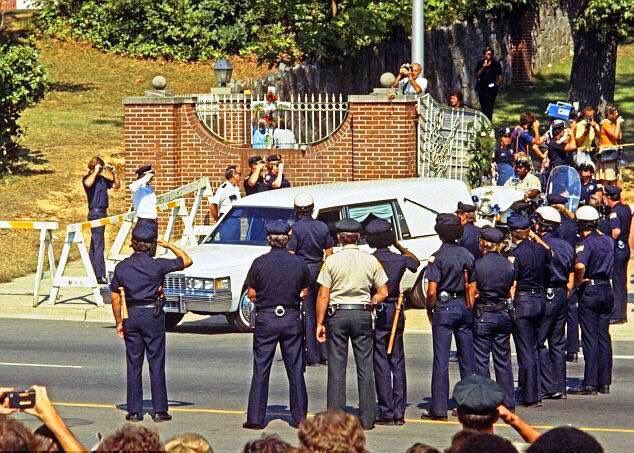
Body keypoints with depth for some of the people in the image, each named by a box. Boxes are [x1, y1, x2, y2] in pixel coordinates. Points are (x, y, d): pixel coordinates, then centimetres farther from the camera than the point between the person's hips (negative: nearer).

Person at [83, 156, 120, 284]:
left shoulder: (102, 179, 14)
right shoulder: (89, 178, -7)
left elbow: (117, 185, 22)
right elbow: (88, 184, -31)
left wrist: (114, 173, 8)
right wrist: (95, 172, -22)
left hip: (102, 213, 9)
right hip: (95, 212, -9)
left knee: (94, 245, 12)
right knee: (98, 245, -13)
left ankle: (92, 274, 16)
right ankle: (100, 276, -16)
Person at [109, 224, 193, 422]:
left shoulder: (121, 267, 1)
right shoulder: (157, 265, -10)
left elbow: (115, 297, 4)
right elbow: (187, 261, -1)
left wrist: (119, 322, 13)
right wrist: (169, 246, 10)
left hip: (132, 316, 3)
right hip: (153, 316, -3)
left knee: (133, 365, 8)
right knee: (156, 364, 2)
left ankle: (134, 411, 7)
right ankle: (159, 410, 3)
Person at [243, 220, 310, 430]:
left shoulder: (260, 263, -8)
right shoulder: (299, 263, -2)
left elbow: (251, 294, -2)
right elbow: (304, 293, 6)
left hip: (266, 318, -1)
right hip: (292, 319, 1)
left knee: (260, 370, 3)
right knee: (295, 370, 9)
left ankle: (256, 418, 2)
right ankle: (299, 416, 11)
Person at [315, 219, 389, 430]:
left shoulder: (332, 260, -4)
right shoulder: (371, 260, 1)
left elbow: (323, 296, -5)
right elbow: (383, 293, 2)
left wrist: (320, 323, 1)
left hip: (337, 314, -1)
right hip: (363, 314, 1)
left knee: (337, 367, 3)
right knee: (365, 367, 6)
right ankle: (367, 419, 6)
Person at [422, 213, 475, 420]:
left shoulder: (437, 257, -10)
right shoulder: (467, 255, 5)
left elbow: (432, 291, -14)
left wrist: (429, 309, 2)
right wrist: (470, 308, 16)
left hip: (444, 308, -5)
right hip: (464, 307, 5)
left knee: (441, 359, -3)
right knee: (467, 358, 10)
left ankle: (439, 409, -4)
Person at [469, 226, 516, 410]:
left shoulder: (479, 264, -11)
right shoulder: (508, 264, 2)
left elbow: (472, 293, -10)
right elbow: (512, 293, 8)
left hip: (483, 315, -4)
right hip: (504, 314, 4)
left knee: (481, 360, 2)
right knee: (503, 359, 11)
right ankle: (508, 401, 13)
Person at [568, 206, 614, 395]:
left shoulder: (586, 243, -15)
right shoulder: (608, 241, 7)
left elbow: (580, 266, -31)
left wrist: (578, 281, -16)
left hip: (589, 290, -7)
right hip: (607, 290, 7)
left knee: (590, 339, -5)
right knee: (604, 337, 10)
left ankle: (590, 384, -5)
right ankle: (605, 382, 12)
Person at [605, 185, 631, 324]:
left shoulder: (614, 211, -18)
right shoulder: (626, 208, 7)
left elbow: (616, 231, -28)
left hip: (617, 249, -8)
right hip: (625, 247, 8)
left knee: (616, 282, -3)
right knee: (622, 282, 14)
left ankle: (616, 315, 0)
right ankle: (622, 314, 20)